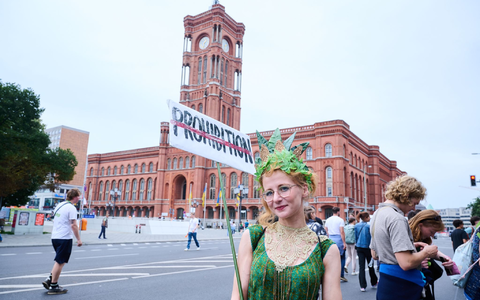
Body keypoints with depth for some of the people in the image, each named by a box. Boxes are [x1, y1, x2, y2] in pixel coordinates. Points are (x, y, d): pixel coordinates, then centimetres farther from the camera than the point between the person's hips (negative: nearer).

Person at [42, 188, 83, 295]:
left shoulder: (60, 205, 13)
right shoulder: (71, 208, -14)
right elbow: (73, 225, -19)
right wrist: (78, 239, -13)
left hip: (55, 237, 9)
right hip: (65, 238, -9)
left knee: (59, 261, 21)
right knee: (60, 262, 0)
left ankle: (49, 279, 15)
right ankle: (53, 286, 7)